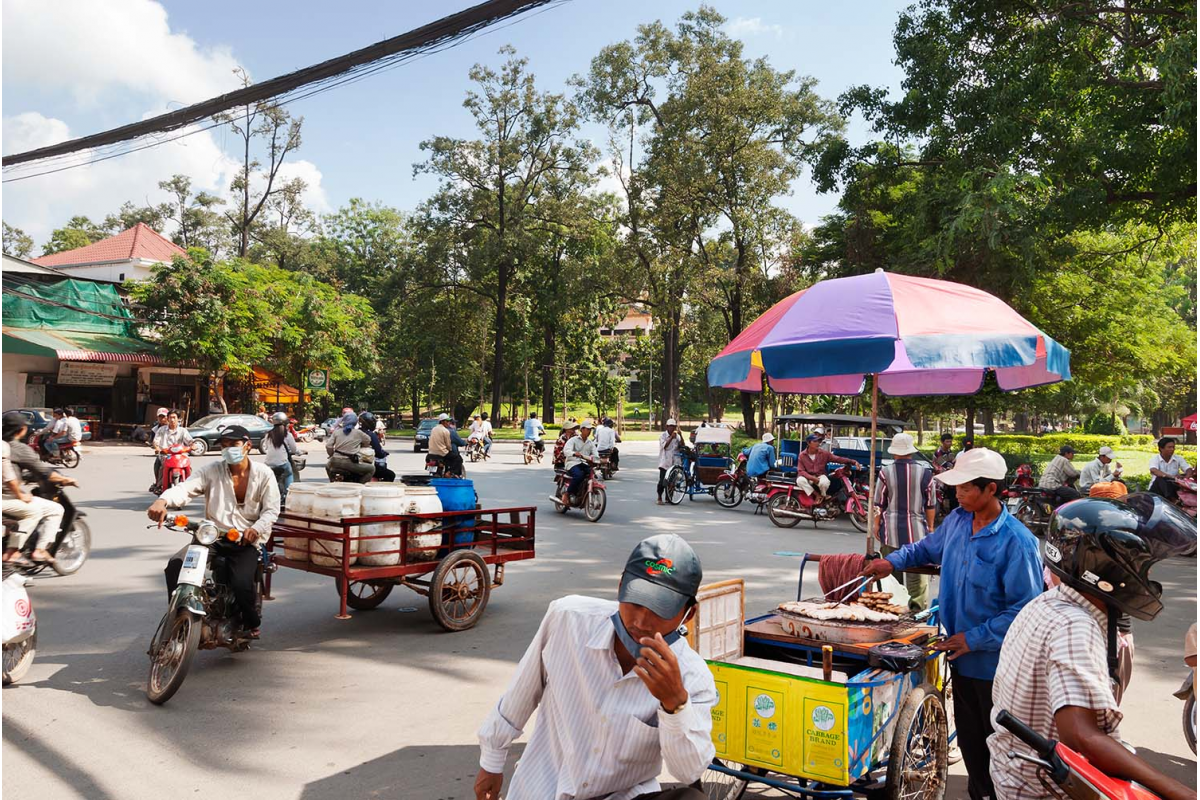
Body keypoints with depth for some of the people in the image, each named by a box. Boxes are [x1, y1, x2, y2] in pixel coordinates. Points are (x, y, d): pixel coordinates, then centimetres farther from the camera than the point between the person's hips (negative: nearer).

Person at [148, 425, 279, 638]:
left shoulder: (264, 474, 1)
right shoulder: (212, 471, 3)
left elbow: (271, 509, -3)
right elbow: (185, 488, -14)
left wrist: (256, 528, -24)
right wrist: (162, 501, -37)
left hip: (247, 541, -3)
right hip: (213, 537, 3)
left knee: (241, 584, -26)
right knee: (175, 566, -20)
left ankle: (251, 623, 7)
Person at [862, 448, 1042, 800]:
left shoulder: (1016, 541, -23)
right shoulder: (957, 520, -2)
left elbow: (1026, 609, -22)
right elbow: (928, 547, 19)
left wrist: (974, 639, -21)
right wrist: (893, 562, 4)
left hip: (995, 661, -6)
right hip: (962, 654, 6)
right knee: (968, 738, 19)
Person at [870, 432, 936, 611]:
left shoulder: (886, 472, -6)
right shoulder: (925, 472, -3)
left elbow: (879, 503, -1)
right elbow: (931, 504, 5)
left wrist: (876, 524, 11)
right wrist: (930, 526, 17)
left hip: (891, 530, 0)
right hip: (917, 529, 0)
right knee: (918, 571, 5)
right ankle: (918, 606, 4)